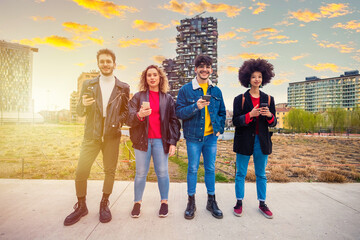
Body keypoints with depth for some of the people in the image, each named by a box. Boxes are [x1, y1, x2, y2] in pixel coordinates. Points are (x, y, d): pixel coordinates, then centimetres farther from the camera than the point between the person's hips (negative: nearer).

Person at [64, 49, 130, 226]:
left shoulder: (123, 88, 5)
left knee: (110, 171, 7)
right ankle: (81, 206, 22)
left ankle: (104, 205, 27)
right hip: (91, 135, 1)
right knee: (81, 172, -1)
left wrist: (119, 121, -10)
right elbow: (80, 112, 7)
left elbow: (126, 110, 10)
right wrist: (83, 105, -15)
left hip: (112, 135, 0)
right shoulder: (88, 84, 7)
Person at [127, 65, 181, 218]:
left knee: (162, 172, 5)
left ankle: (164, 202, 21)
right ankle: (137, 202, 22)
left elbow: (174, 121, 5)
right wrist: (139, 115, -23)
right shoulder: (138, 96, 7)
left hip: (160, 140, 0)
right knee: (141, 173, 7)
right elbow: (130, 119, 0)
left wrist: (173, 142, -2)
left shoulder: (168, 99, 8)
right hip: (142, 140, 0)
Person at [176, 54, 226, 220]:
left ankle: (211, 201, 28)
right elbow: (179, 112, -8)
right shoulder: (186, 89, -3)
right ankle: (191, 202, 23)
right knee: (193, 169, 6)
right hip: (193, 136, -3)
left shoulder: (216, 91, 8)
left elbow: (222, 112, 17)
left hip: (211, 136, 3)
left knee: (210, 169, 11)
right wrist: (195, 107, -22)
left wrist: (220, 129, 6)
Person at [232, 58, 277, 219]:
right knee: (241, 173, 7)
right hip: (244, 141, -2)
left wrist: (269, 116, -13)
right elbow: (235, 121, -7)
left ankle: (262, 203, 27)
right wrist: (250, 115, -22)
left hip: (262, 141, 2)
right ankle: (239, 202, 23)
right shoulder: (240, 99, 0)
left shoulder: (268, 99, 8)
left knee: (261, 174, 12)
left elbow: (273, 123, 9)